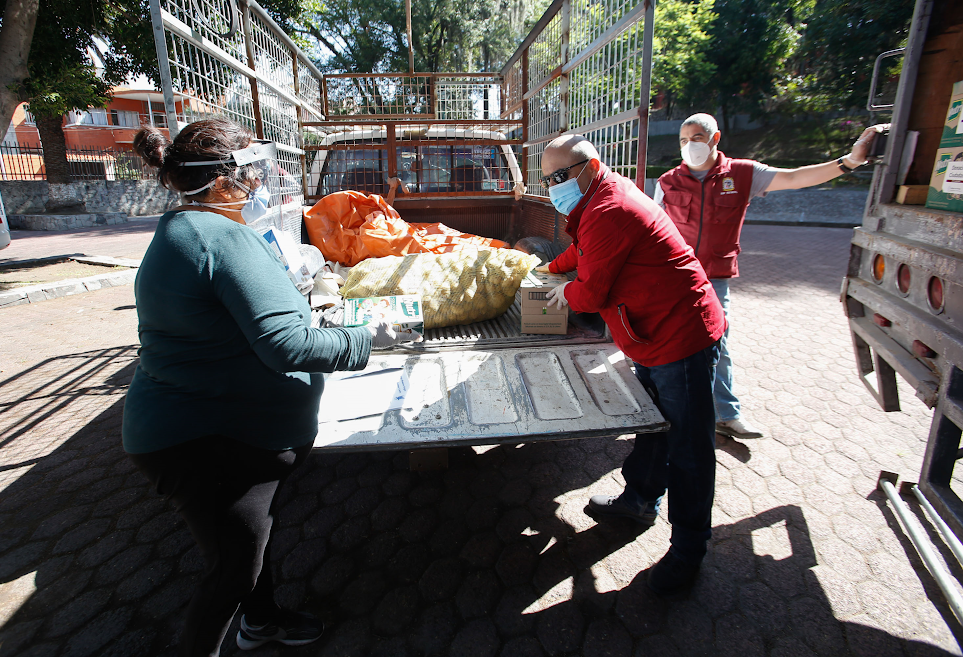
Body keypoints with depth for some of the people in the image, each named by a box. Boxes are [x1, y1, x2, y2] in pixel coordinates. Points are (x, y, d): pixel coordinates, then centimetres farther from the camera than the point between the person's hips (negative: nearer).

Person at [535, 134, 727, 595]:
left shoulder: (607, 213, -23)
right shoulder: (604, 198, 11)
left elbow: (590, 294, -18)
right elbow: (585, 249, 32)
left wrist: (565, 292, 2)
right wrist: (552, 267, 37)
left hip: (681, 336, -11)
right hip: (656, 336, 11)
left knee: (687, 448, 1)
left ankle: (688, 549, 16)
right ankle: (640, 499, 42)